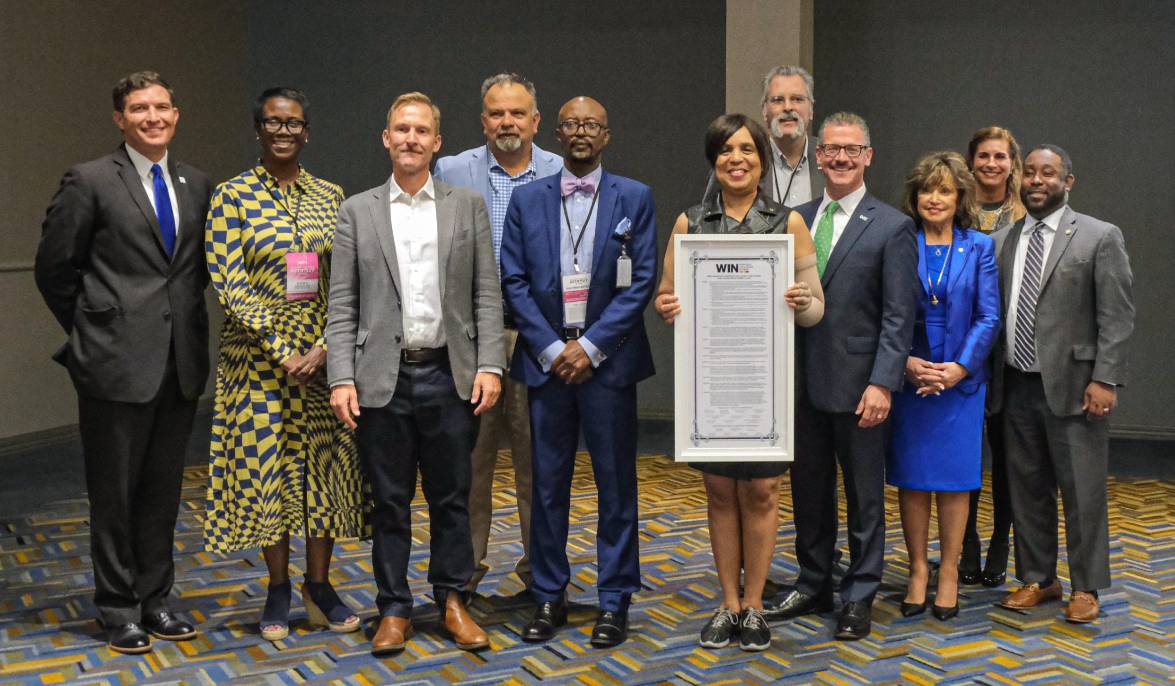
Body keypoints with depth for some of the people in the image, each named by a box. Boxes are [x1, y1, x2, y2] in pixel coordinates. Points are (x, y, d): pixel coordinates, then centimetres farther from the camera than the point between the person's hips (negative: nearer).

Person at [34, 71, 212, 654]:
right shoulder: (90, 181, -5)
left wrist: (183, 316, 9)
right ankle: (119, 610, 20)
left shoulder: (197, 185, 10)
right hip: (117, 364, -4)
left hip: (181, 364, 5)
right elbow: (53, 267, -1)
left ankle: (154, 600, 26)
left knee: (163, 490, 13)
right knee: (114, 493, 6)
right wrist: (91, 330, 3)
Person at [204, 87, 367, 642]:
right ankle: (278, 589, 21)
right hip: (259, 355, -2)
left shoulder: (331, 196, 6)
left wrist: (324, 347, -10)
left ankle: (320, 586, 20)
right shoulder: (234, 195, -3)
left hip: (324, 354, 3)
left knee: (327, 461, 5)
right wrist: (282, 351, -14)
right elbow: (229, 283, -9)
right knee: (266, 464, 5)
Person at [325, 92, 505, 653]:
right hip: (382, 379, 0)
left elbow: (486, 295, 3)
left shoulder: (468, 206, 7)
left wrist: (489, 366, -7)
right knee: (389, 502, 8)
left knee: (451, 498, 9)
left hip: (450, 377, 0)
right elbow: (342, 306, 2)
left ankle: (452, 600, 24)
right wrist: (342, 379, -7)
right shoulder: (357, 212, 6)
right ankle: (394, 610, 20)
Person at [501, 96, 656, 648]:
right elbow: (513, 281, 2)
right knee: (547, 484, 7)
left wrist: (591, 346, -10)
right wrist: (552, 349, -7)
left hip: (608, 360, -1)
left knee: (616, 484, 4)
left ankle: (614, 601, 15)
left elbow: (642, 281, -3)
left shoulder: (634, 198, 3)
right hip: (546, 359, 2)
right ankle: (549, 596, 20)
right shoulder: (527, 199, 7)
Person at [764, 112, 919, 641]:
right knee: (809, 491, 15)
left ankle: (859, 597, 21)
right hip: (804, 382, 5)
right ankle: (813, 586, 30)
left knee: (864, 496, 8)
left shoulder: (892, 227, -5)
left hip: (858, 385, -4)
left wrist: (883, 384, -16)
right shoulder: (796, 220, 9)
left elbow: (899, 316, -9)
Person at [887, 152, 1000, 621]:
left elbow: (988, 317, -1)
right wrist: (905, 362, -14)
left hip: (961, 379, 0)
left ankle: (949, 572, 17)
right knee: (911, 478, 6)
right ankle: (918, 569, 18)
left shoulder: (980, 247, 3)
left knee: (954, 478, 5)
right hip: (907, 378, 0)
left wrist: (959, 367, -12)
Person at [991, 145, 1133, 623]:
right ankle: (1037, 579, 26)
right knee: (1026, 489, 12)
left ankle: (1085, 587, 17)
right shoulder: (1002, 241, 10)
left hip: (1072, 387, -4)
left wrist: (1105, 379, -14)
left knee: (1082, 492, 2)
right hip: (1016, 387, 4)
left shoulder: (1100, 237, -2)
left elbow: (1117, 317, -6)